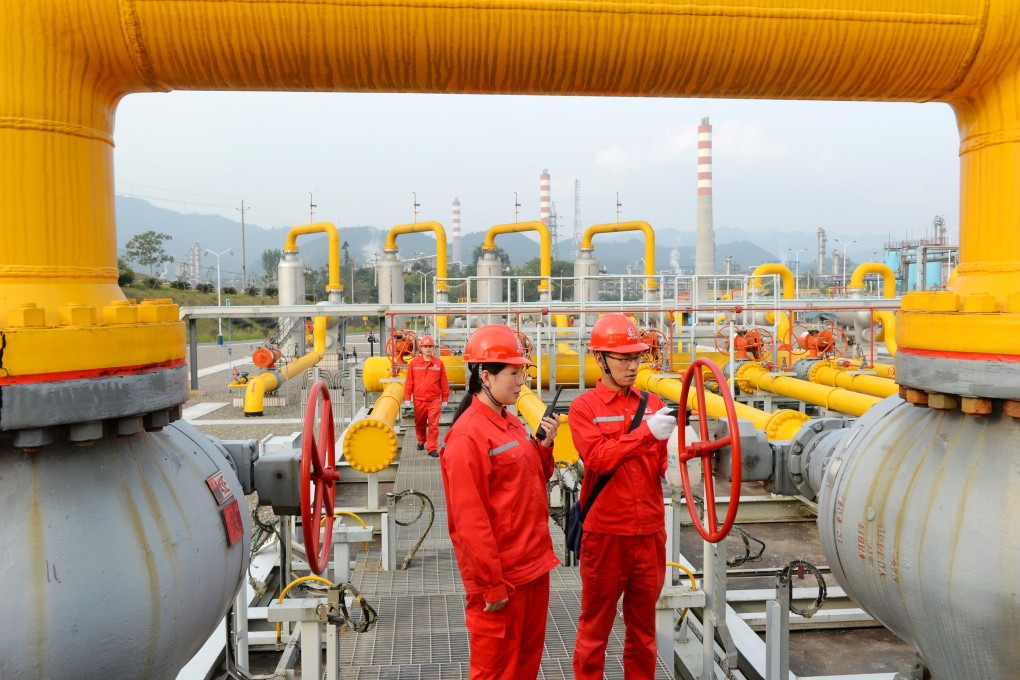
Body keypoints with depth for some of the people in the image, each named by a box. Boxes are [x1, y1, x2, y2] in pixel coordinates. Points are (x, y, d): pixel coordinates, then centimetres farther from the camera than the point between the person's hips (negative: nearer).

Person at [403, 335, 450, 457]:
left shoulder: (439, 363, 1)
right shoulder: (414, 363, 1)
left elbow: (444, 382, 4)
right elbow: (409, 382, 3)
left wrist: (445, 399, 5)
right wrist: (407, 398, 1)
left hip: (435, 400, -1)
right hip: (419, 400, 1)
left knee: (433, 425, -6)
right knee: (420, 423, 16)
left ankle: (432, 448, 0)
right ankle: (421, 441, 40)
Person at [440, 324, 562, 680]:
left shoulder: (512, 424, 8)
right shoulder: (468, 435, -19)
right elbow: (470, 518, -21)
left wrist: (545, 446, 0)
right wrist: (490, 584, -18)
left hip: (533, 564, 8)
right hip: (502, 575, -8)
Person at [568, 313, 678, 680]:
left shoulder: (653, 403, 5)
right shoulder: (583, 407, -5)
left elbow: (664, 466, 5)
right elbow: (597, 460, -20)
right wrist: (646, 432, -29)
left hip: (650, 533, 4)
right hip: (605, 534, -3)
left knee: (644, 626, 17)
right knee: (595, 626, 12)